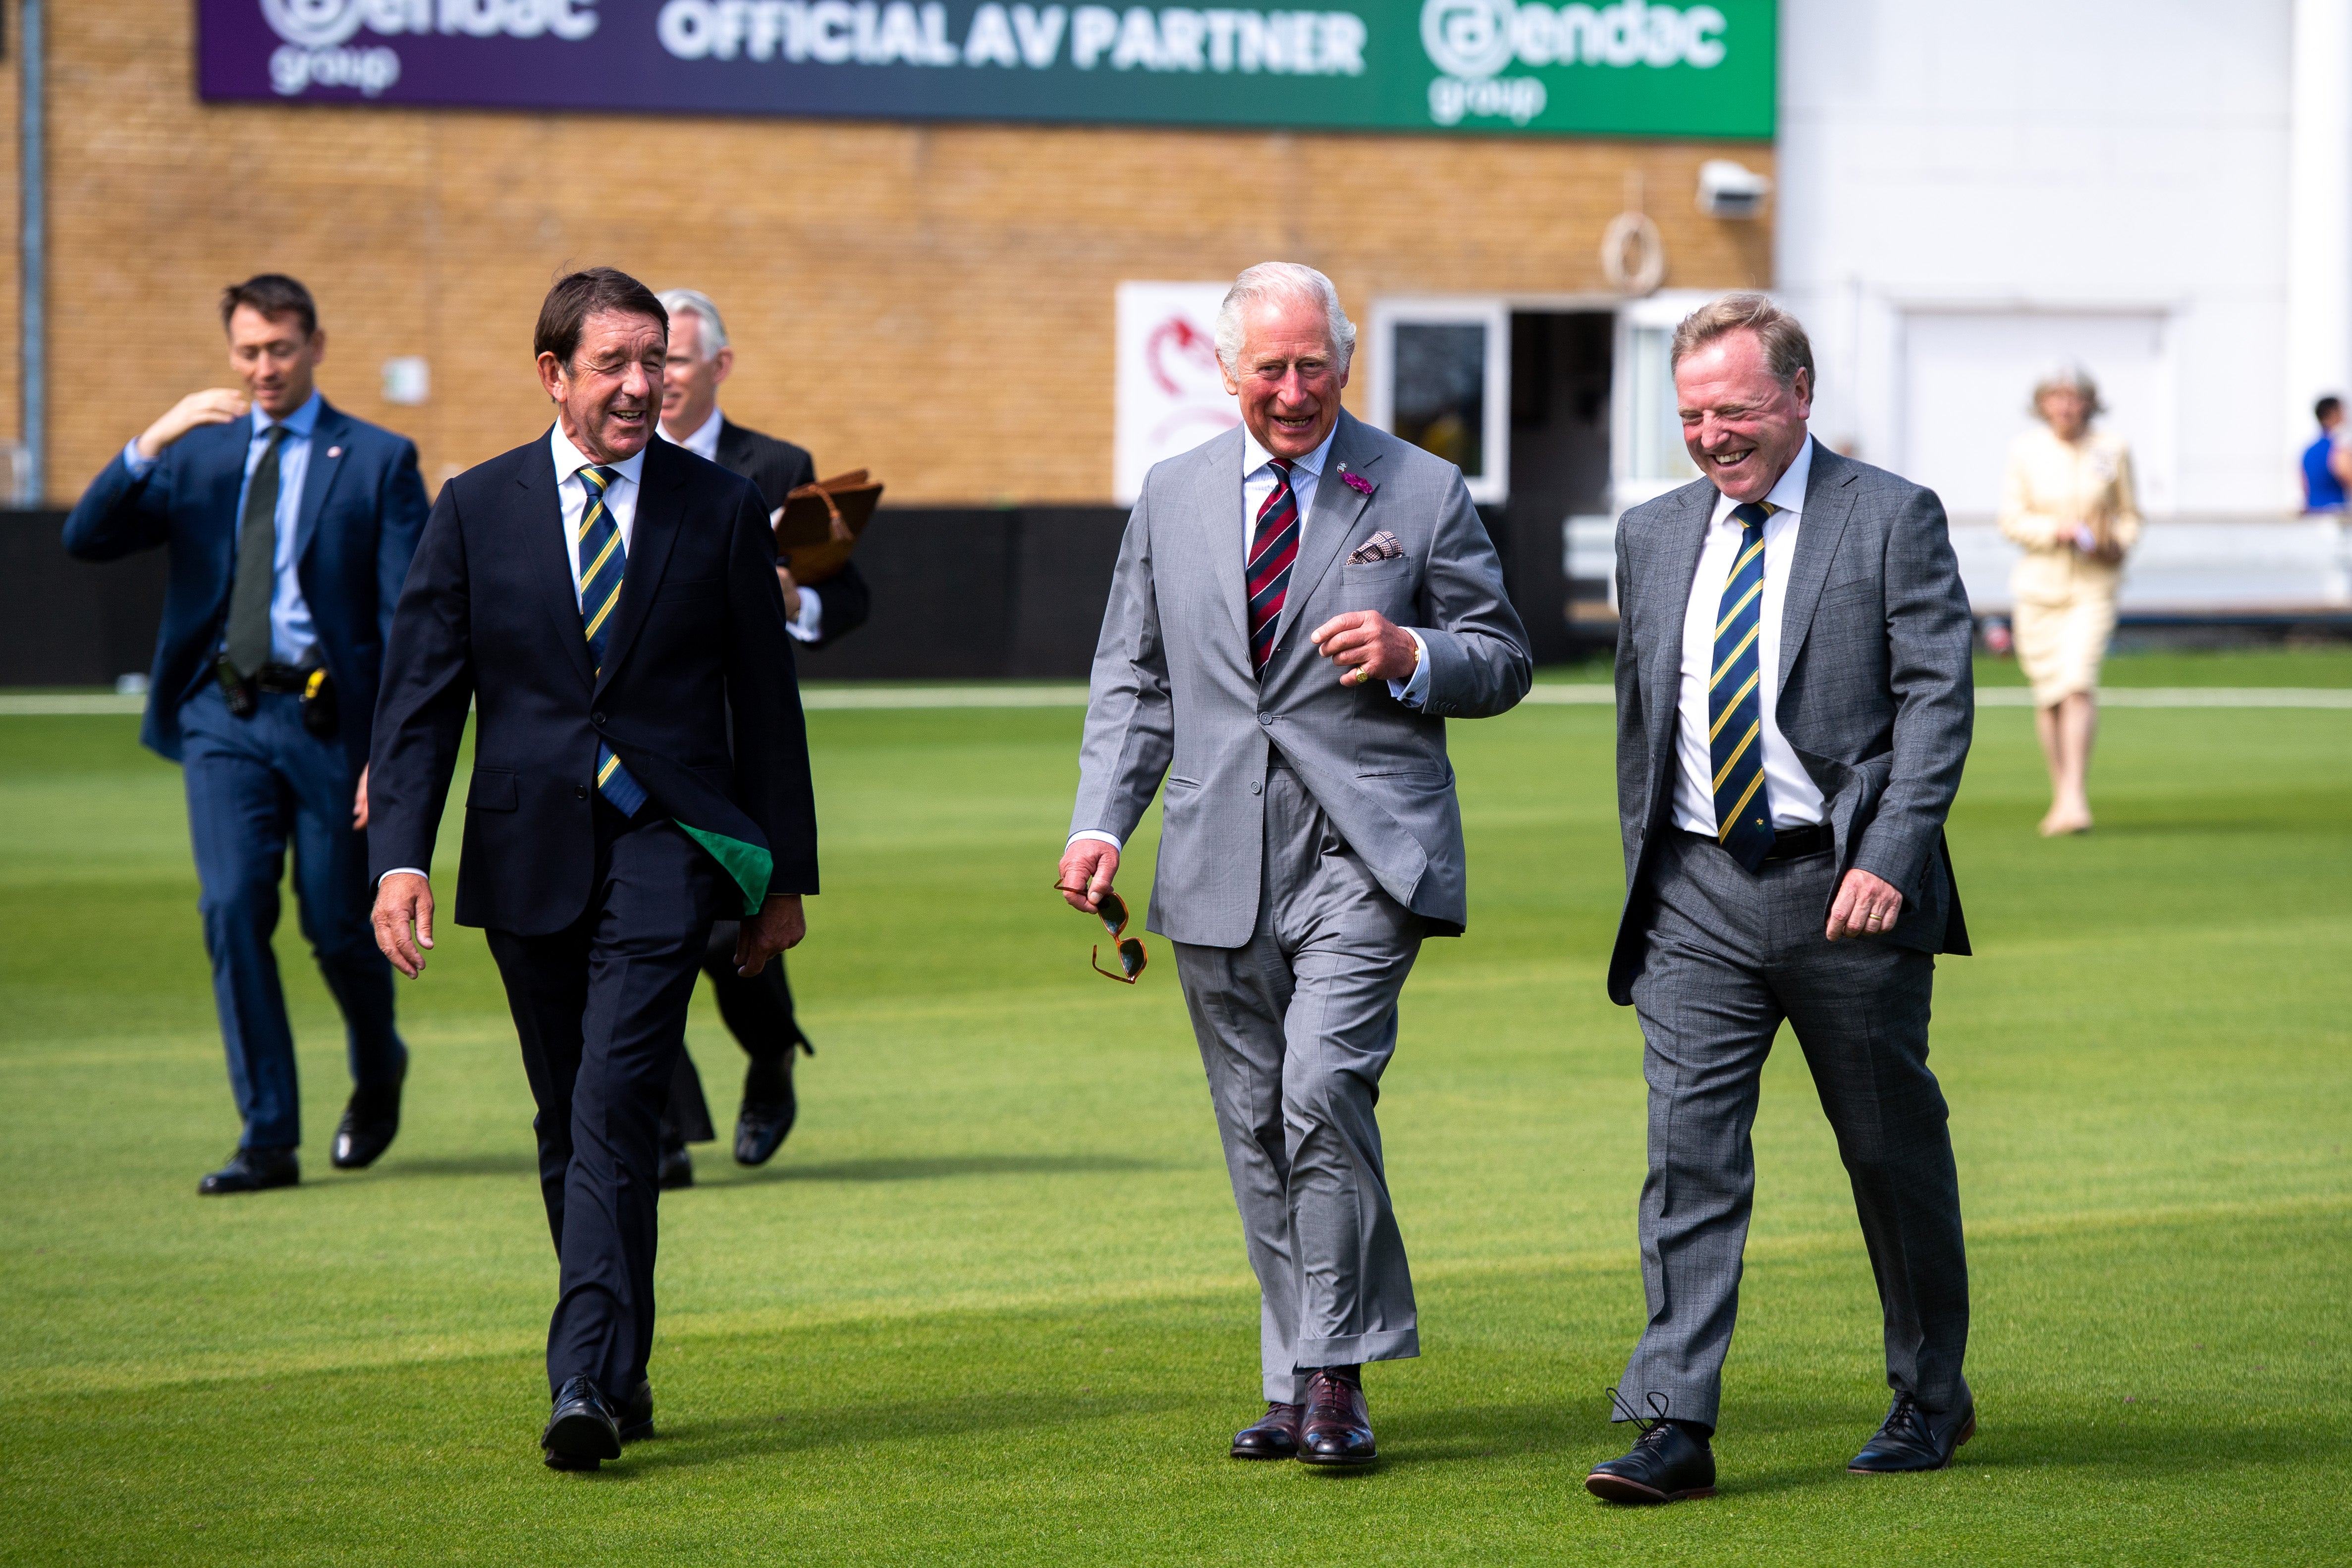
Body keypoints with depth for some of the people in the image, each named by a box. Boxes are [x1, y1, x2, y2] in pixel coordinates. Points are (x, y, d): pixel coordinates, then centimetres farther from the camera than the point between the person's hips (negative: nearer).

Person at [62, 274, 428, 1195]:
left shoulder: (378, 461, 1)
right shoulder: (197, 455, 11)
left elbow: (407, 621, -3)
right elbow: (86, 540, -1)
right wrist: (148, 446, -15)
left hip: (328, 716, -2)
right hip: (223, 713, 2)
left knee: (338, 926, 4)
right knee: (233, 911, -9)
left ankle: (377, 1073, 36)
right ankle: (268, 1139, -4)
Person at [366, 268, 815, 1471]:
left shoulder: (721, 511, 4)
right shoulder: (476, 510, 5)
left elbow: (766, 702, 8)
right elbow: (420, 694, 3)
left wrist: (785, 875, 9)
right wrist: (399, 856, -9)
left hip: (667, 844, -2)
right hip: (530, 855, 2)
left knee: (615, 1108, -17)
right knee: (569, 1127, 10)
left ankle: (587, 1383, -22)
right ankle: (621, 1372, 22)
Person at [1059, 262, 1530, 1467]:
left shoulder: (1422, 494, 3)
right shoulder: (1173, 497, 12)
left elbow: (1503, 663, 7)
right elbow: (1132, 680, 16)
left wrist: (1412, 655, -14)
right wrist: (1100, 824, 3)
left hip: (1362, 848, -4)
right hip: (1221, 860, 4)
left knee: (1322, 1089, -19)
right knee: (1257, 1130, 6)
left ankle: (1331, 1376, -11)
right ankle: (1298, 1388, 15)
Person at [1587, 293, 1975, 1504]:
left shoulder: (1891, 520, -3)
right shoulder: (1654, 535, 12)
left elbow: (1938, 698, -9)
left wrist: (1890, 857, -18)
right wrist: (1644, 871, 14)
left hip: (1848, 891, -3)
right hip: (1696, 896, 3)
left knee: (1894, 1154, 9)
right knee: (1688, 1153, -7)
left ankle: (1931, 1398, 26)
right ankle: (1674, 1427, -11)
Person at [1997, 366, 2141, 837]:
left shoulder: (2112, 450, 1)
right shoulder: (2026, 451, 0)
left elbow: (2129, 515, 9)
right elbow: (2012, 519, 0)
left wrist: (2119, 542, -12)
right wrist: (2055, 531, -17)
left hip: (2094, 586, -1)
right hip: (2039, 584, 1)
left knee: (2078, 683, -18)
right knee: (2049, 692, 5)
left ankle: (2075, 798, -21)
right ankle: (2060, 796, 20)